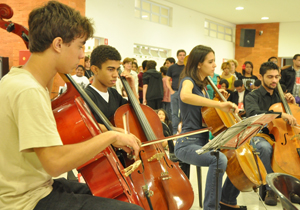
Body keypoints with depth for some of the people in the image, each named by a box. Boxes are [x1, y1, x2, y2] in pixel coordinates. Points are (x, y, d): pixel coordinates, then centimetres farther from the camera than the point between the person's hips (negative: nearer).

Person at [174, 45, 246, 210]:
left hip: (203, 143, 9)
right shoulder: (188, 81, -10)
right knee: (219, 159, -35)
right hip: (187, 144, -9)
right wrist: (219, 104, -39)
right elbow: (185, 96, -37)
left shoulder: (203, 86, 16)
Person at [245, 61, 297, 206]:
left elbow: (294, 116, 23)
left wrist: (291, 104, 1)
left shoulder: (279, 95, 16)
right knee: (265, 148, -38)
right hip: (260, 135, -4)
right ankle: (271, 189, -22)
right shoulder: (252, 96, -1)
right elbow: (253, 113, -25)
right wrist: (281, 114, -35)